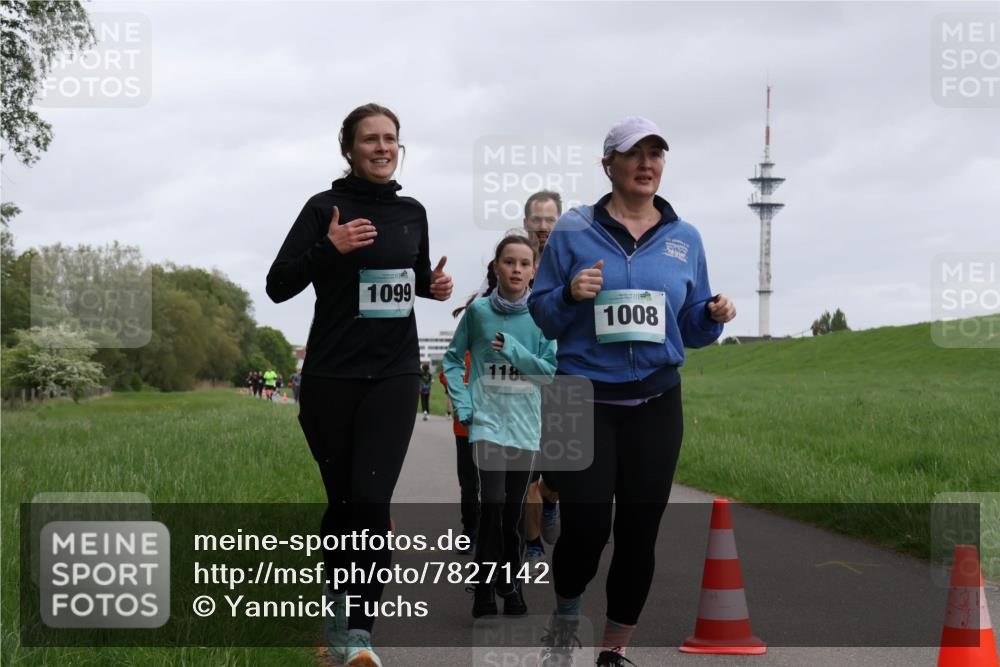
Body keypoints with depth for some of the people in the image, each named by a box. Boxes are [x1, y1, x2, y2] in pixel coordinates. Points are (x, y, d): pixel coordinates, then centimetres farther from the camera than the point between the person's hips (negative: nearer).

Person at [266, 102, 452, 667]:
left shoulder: (412, 212, 9)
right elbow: (278, 286, -8)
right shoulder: (325, 208, -4)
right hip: (331, 377, -2)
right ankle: (340, 605, 32)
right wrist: (328, 248, -22)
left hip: (394, 375, 2)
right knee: (342, 500, 7)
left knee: (372, 499, -13)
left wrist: (434, 285, 3)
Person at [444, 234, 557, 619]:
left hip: (525, 425, 2)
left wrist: (513, 349, -14)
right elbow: (453, 358, 7)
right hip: (487, 420, -2)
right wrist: (463, 404, -3)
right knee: (492, 502, -16)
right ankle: (485, 589, -7)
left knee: (514, 510, 9)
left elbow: (550, 368, -3)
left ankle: (511, 585, 24)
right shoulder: (478, 310, -1)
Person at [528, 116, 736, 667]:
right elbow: (541, 314, 2)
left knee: (639, 533, 4)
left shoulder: (684, 238, 9)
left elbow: (691, 329, 13)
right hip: (586, 399, -3)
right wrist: (571, 295, -18)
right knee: (585, 529, -10)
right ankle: (564, 619, 22)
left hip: (655, 404, 3)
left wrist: (713, 315, -8)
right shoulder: (573, 230, 0)